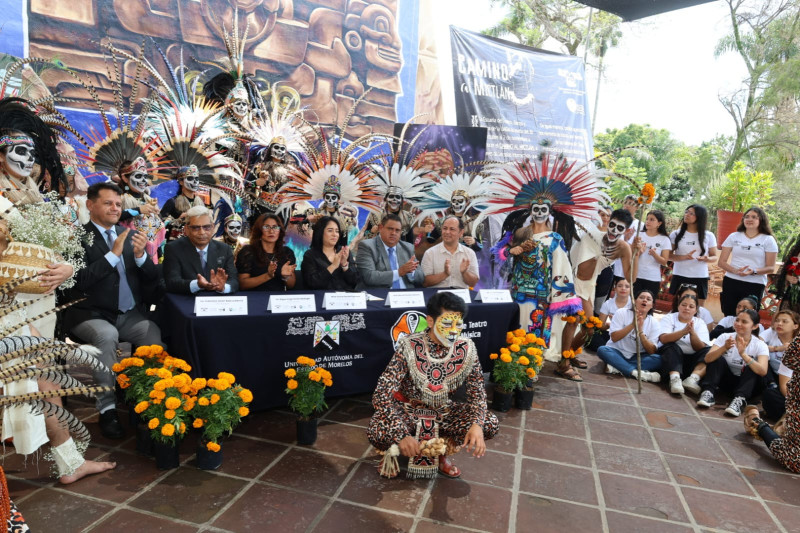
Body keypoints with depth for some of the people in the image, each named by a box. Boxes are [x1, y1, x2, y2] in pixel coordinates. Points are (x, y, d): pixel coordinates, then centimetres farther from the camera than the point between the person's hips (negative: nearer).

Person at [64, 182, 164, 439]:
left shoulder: (131, 234, 10)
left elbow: (152, 279, 7)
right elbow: (80, 281, -15)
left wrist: (140, 255, -12)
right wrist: (113, 253, -20)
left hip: (131, 314, 4)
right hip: (91, 315, -3)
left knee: (156, 335, -25)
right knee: (108, 335, -33)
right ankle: (106, 408, -20)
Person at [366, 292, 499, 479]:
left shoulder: (466, 349, -15)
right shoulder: (409, 347, -26)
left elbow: (477, 391, -6)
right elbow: (382, 394, -28)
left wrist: (476, 424, -26)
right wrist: (402, 435, -38)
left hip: (443, 411, 3)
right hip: (408, 410, -3)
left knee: (491, 424, -18)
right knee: (377, 432, -33)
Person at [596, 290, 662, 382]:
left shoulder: (653, 322, 1)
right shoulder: (622, 313, -3)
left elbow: (652, 351, -9)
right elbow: (614, 338, -14)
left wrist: (640, 330, -21)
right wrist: (633, 324, -22)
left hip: (637, 357, 2)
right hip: (618, 353, -1)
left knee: (659, 359, -26)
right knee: (602, 350, -32)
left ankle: (617, 367, -31)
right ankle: (636, 373, -37)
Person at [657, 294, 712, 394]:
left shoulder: (700, 323, 9)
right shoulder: (669, 318, 4)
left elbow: (701, 348, -6)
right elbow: (663, 339, -17)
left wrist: (692, 332, -24)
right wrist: (684, 331, -30)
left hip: (691, 361, 2)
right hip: (671, 356, -2)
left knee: (709, 350, -20)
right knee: (672, 347, -31)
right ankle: (675, 378, -50)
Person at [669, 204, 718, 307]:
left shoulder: (709, 236, 2)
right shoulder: (676, 234, 2)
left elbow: (714, 256, 8)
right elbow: (668, 255, -2)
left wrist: (706, 259, -15)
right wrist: (684, 257, -19)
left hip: (700, 278, 0)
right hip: (679, 277, 0)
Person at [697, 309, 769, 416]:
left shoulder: (760, 345, -11)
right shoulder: (725, 337, -9)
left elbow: (763, 371, -30)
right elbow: (707, 359, -22)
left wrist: (743, 354, -43)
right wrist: (724, 348, -38)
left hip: (747, 382, -1)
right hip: (726, 379, 1)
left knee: (752, 368, -28)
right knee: (718, 359, -22)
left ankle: (739, 400, -40)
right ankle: (708, 393, -30)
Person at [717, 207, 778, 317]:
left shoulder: (768, 240, 4)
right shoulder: (734, 237, 8)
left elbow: (771, 268, 0)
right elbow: (721, 262, 6)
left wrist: (753, 271, -19)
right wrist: (735, 271, -13)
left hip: (755, 285, -1)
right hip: (731, 282, 2)